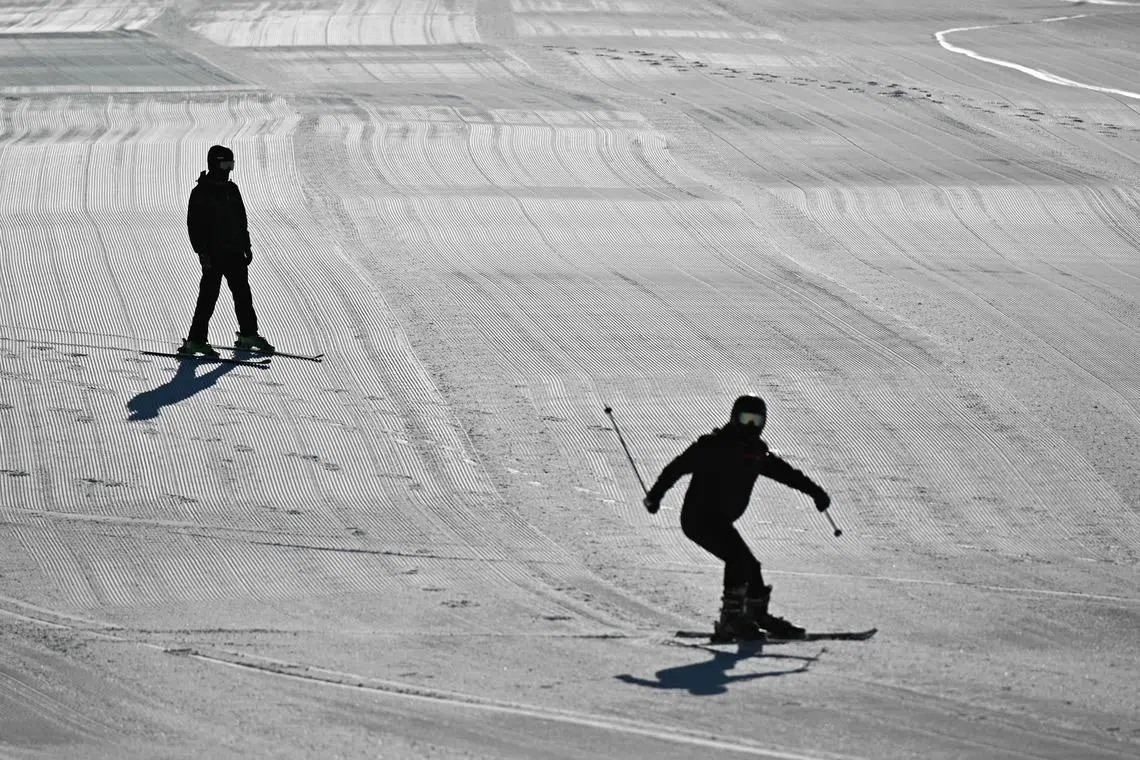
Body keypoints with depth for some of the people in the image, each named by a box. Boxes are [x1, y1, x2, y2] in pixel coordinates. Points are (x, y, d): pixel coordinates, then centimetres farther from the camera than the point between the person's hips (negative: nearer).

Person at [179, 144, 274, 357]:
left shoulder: (231, 190, 13)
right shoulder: (201, 192, -8)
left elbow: (242, 220, 21)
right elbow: (194, 225, -11)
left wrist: (246, 245, 17)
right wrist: (202, 252, -17)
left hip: (235, 253, 7)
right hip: (213, 255, -7)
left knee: (243, 294, 12)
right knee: (208, 297, -7)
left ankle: (248, 334, 24)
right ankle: (195, 340, -4)